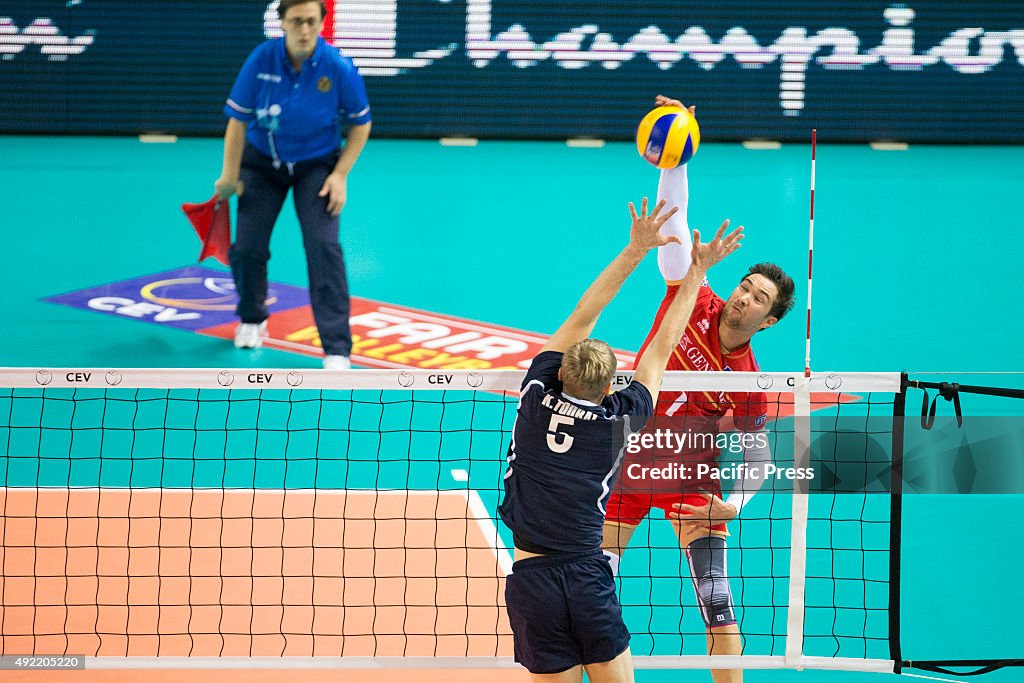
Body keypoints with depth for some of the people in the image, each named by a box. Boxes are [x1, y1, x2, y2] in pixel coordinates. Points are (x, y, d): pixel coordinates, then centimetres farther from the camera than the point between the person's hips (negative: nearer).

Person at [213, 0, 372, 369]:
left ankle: (337, 349, -14)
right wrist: (229, 175, -8)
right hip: (263, 162, 1)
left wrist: (340, 175, -13)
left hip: (317, 165, -1)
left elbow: (360, 124, -6)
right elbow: (238, 120, -10)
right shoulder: (261, 60, -20)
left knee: (324, 247, -17)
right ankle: (252, 319, 31)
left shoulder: (339, 69, -21)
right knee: (247, 247, -2)